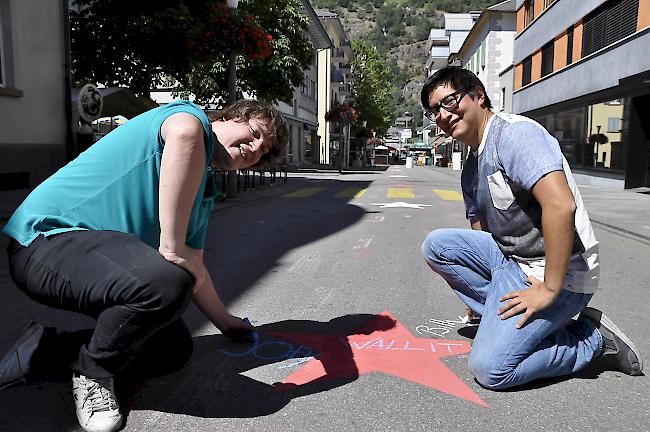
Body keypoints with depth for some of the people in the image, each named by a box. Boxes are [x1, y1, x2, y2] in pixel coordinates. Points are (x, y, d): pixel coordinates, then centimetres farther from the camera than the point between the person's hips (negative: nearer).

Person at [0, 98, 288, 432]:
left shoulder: (204, 189, 14)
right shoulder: (191, 115, -12)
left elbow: (193, 268, 21)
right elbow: (184, 133, -40)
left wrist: (226, 323, 27)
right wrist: (173, 247, -36)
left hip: (99, 253, 10)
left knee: (176, 347, 8)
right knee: (168, 283, -34)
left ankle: (48, 349, 16)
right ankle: (92, 376, -5)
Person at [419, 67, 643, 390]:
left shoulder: (514, 132, -17)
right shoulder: (471, 167, 13)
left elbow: (561, 205, -29)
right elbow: (481, 232, 20)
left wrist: (549, 289, -25)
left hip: (557, 272, -9)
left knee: (489, 369, -15)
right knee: (436, 244, 0)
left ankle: (593, 338, 4)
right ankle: (501, 317, 1)